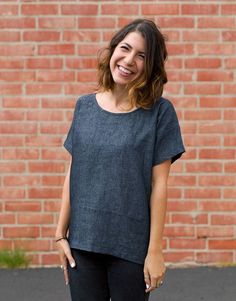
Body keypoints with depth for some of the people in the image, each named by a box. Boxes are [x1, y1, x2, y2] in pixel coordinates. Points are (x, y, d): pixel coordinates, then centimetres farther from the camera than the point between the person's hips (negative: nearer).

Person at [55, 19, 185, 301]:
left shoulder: (160, 111, -5)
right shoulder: (85, 106, 4)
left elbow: (159, 184, -7)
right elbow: (73, 174, 7)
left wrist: (155, 250, -8)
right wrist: (60, 233, 5)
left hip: (131, 245, -2)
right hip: (82, 242, 3)